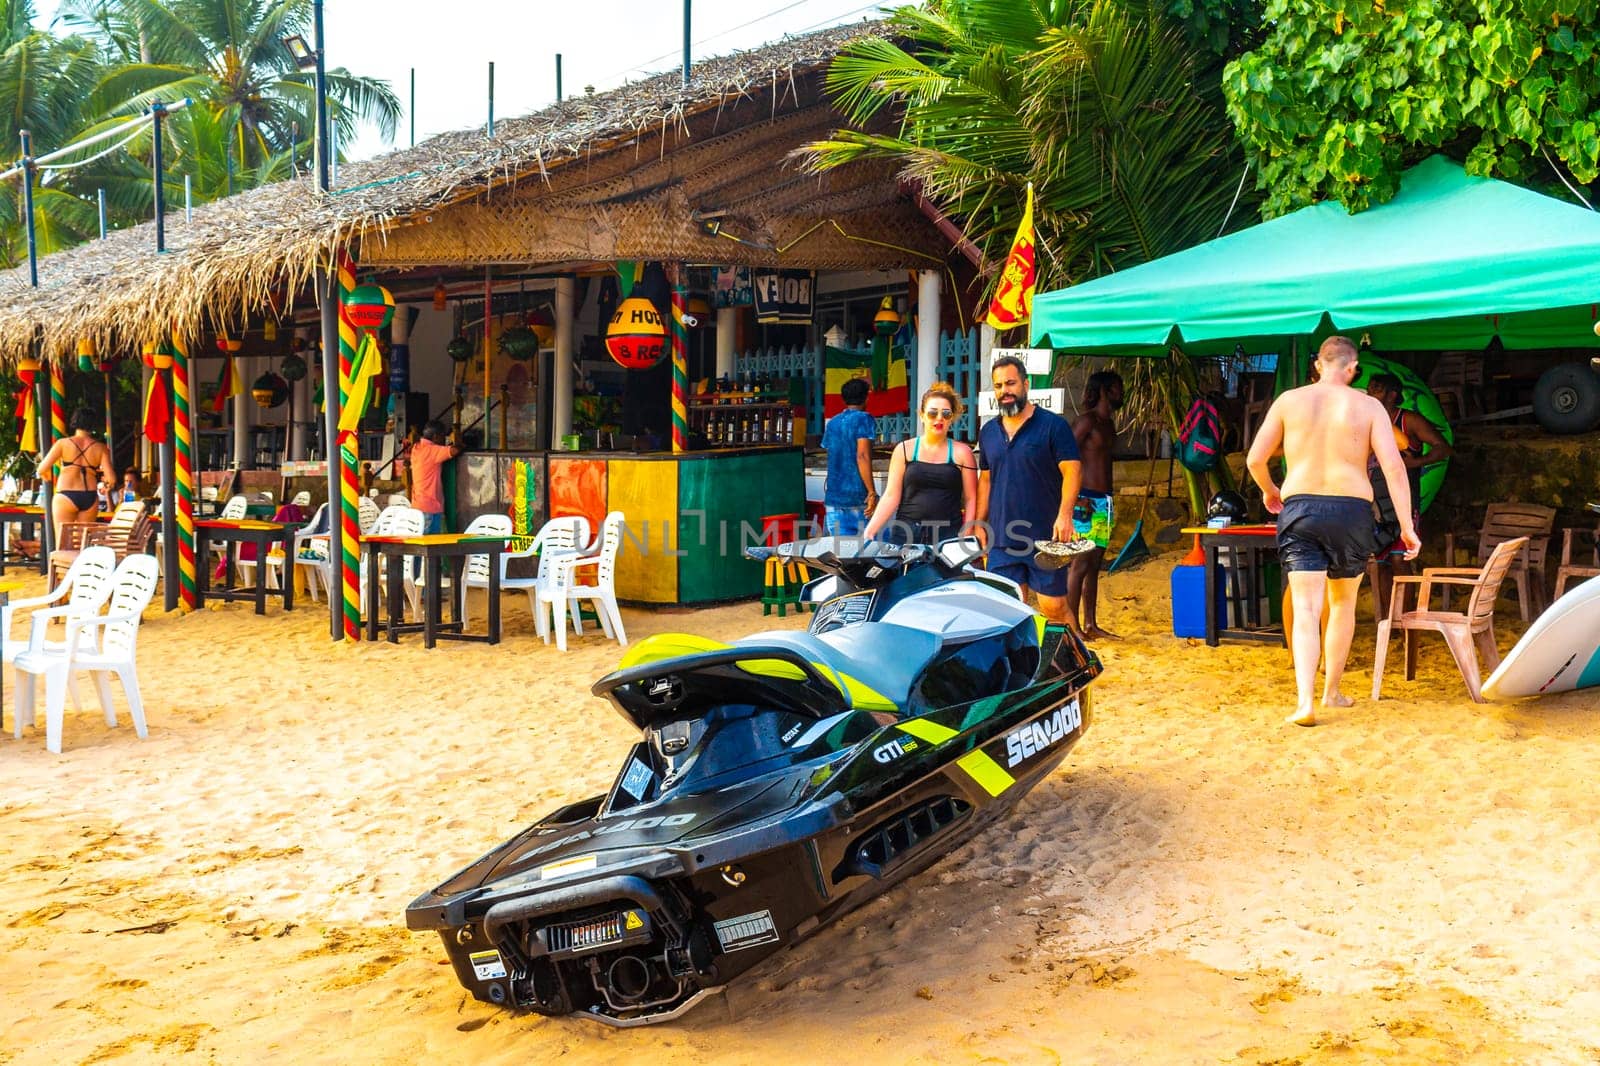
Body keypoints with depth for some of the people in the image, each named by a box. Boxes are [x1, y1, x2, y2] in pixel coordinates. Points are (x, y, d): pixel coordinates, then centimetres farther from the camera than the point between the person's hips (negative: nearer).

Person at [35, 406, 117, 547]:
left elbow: (42, 470, -4)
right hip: (90, 498, 2)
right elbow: (111, 478, -4)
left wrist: (47, 476, 19)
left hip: (65, 497, -2)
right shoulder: (100, 448, 1)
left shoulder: (63, 443, -2)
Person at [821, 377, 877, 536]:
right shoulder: (864, 419, -6)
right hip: (857, 495, -6)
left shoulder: (832, 423, 14)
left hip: (833, 496, 6)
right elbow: (862, 456, -16)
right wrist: (872, 492, -17)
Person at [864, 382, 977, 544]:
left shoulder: (961, 453, 4)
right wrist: (869, 531, -7)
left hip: (948, 536, 0)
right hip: (906, 533, 0)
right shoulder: (905, 450, 5)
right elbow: (891, 496, 2)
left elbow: (971, 499, 5)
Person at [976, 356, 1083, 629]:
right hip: (1001, 539, 5)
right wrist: (980, 524, 13)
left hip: (1045, 538, -5)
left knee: (1054, 608, -5)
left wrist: (1064, 514, -23)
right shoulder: (988, 431, 13)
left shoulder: (1053, 425, -4)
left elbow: (1072, 471, -9)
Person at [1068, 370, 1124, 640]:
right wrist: (1078, 498, -19)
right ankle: (1073, 625, -6)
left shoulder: (1109, 425, 19)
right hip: (1087, 502, -9)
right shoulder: (1087, 420, -9)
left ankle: (1090, 624, 15)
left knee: (1095, 564, 10)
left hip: (1104, 501, 9)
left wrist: (1108, 502, 17)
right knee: (1080, 564, -8)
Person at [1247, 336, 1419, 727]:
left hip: (1299, 508, 0)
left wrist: (1269, 490, 26)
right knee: (1343, 602, 19)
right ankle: (1332, 691, 27)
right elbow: (1393, 467, -6)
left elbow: (1255, 459, 5)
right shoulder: (1368, 406, 2)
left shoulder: (1289, 400, 5)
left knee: (1306, 608, -4)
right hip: (1350, 508, 0)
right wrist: (1407, 527, -3)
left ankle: (1305, 701, -19)